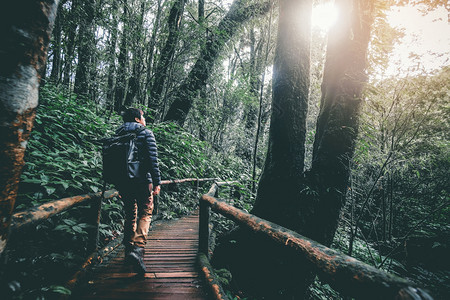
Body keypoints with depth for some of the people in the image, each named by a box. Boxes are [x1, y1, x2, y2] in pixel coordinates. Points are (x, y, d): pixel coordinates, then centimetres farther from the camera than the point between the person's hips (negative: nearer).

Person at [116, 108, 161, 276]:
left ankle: (129, 249, 26)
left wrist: (119, 185, 21)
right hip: (142, 181, -5)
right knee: (145, 214, 4)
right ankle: (138, 248, -14)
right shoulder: (146, 134, -3)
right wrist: (157, 183, -11)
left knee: (130, 215, 18)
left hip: (123, 182, 5)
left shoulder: (118, 135, 12)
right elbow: (152, 160, -13)